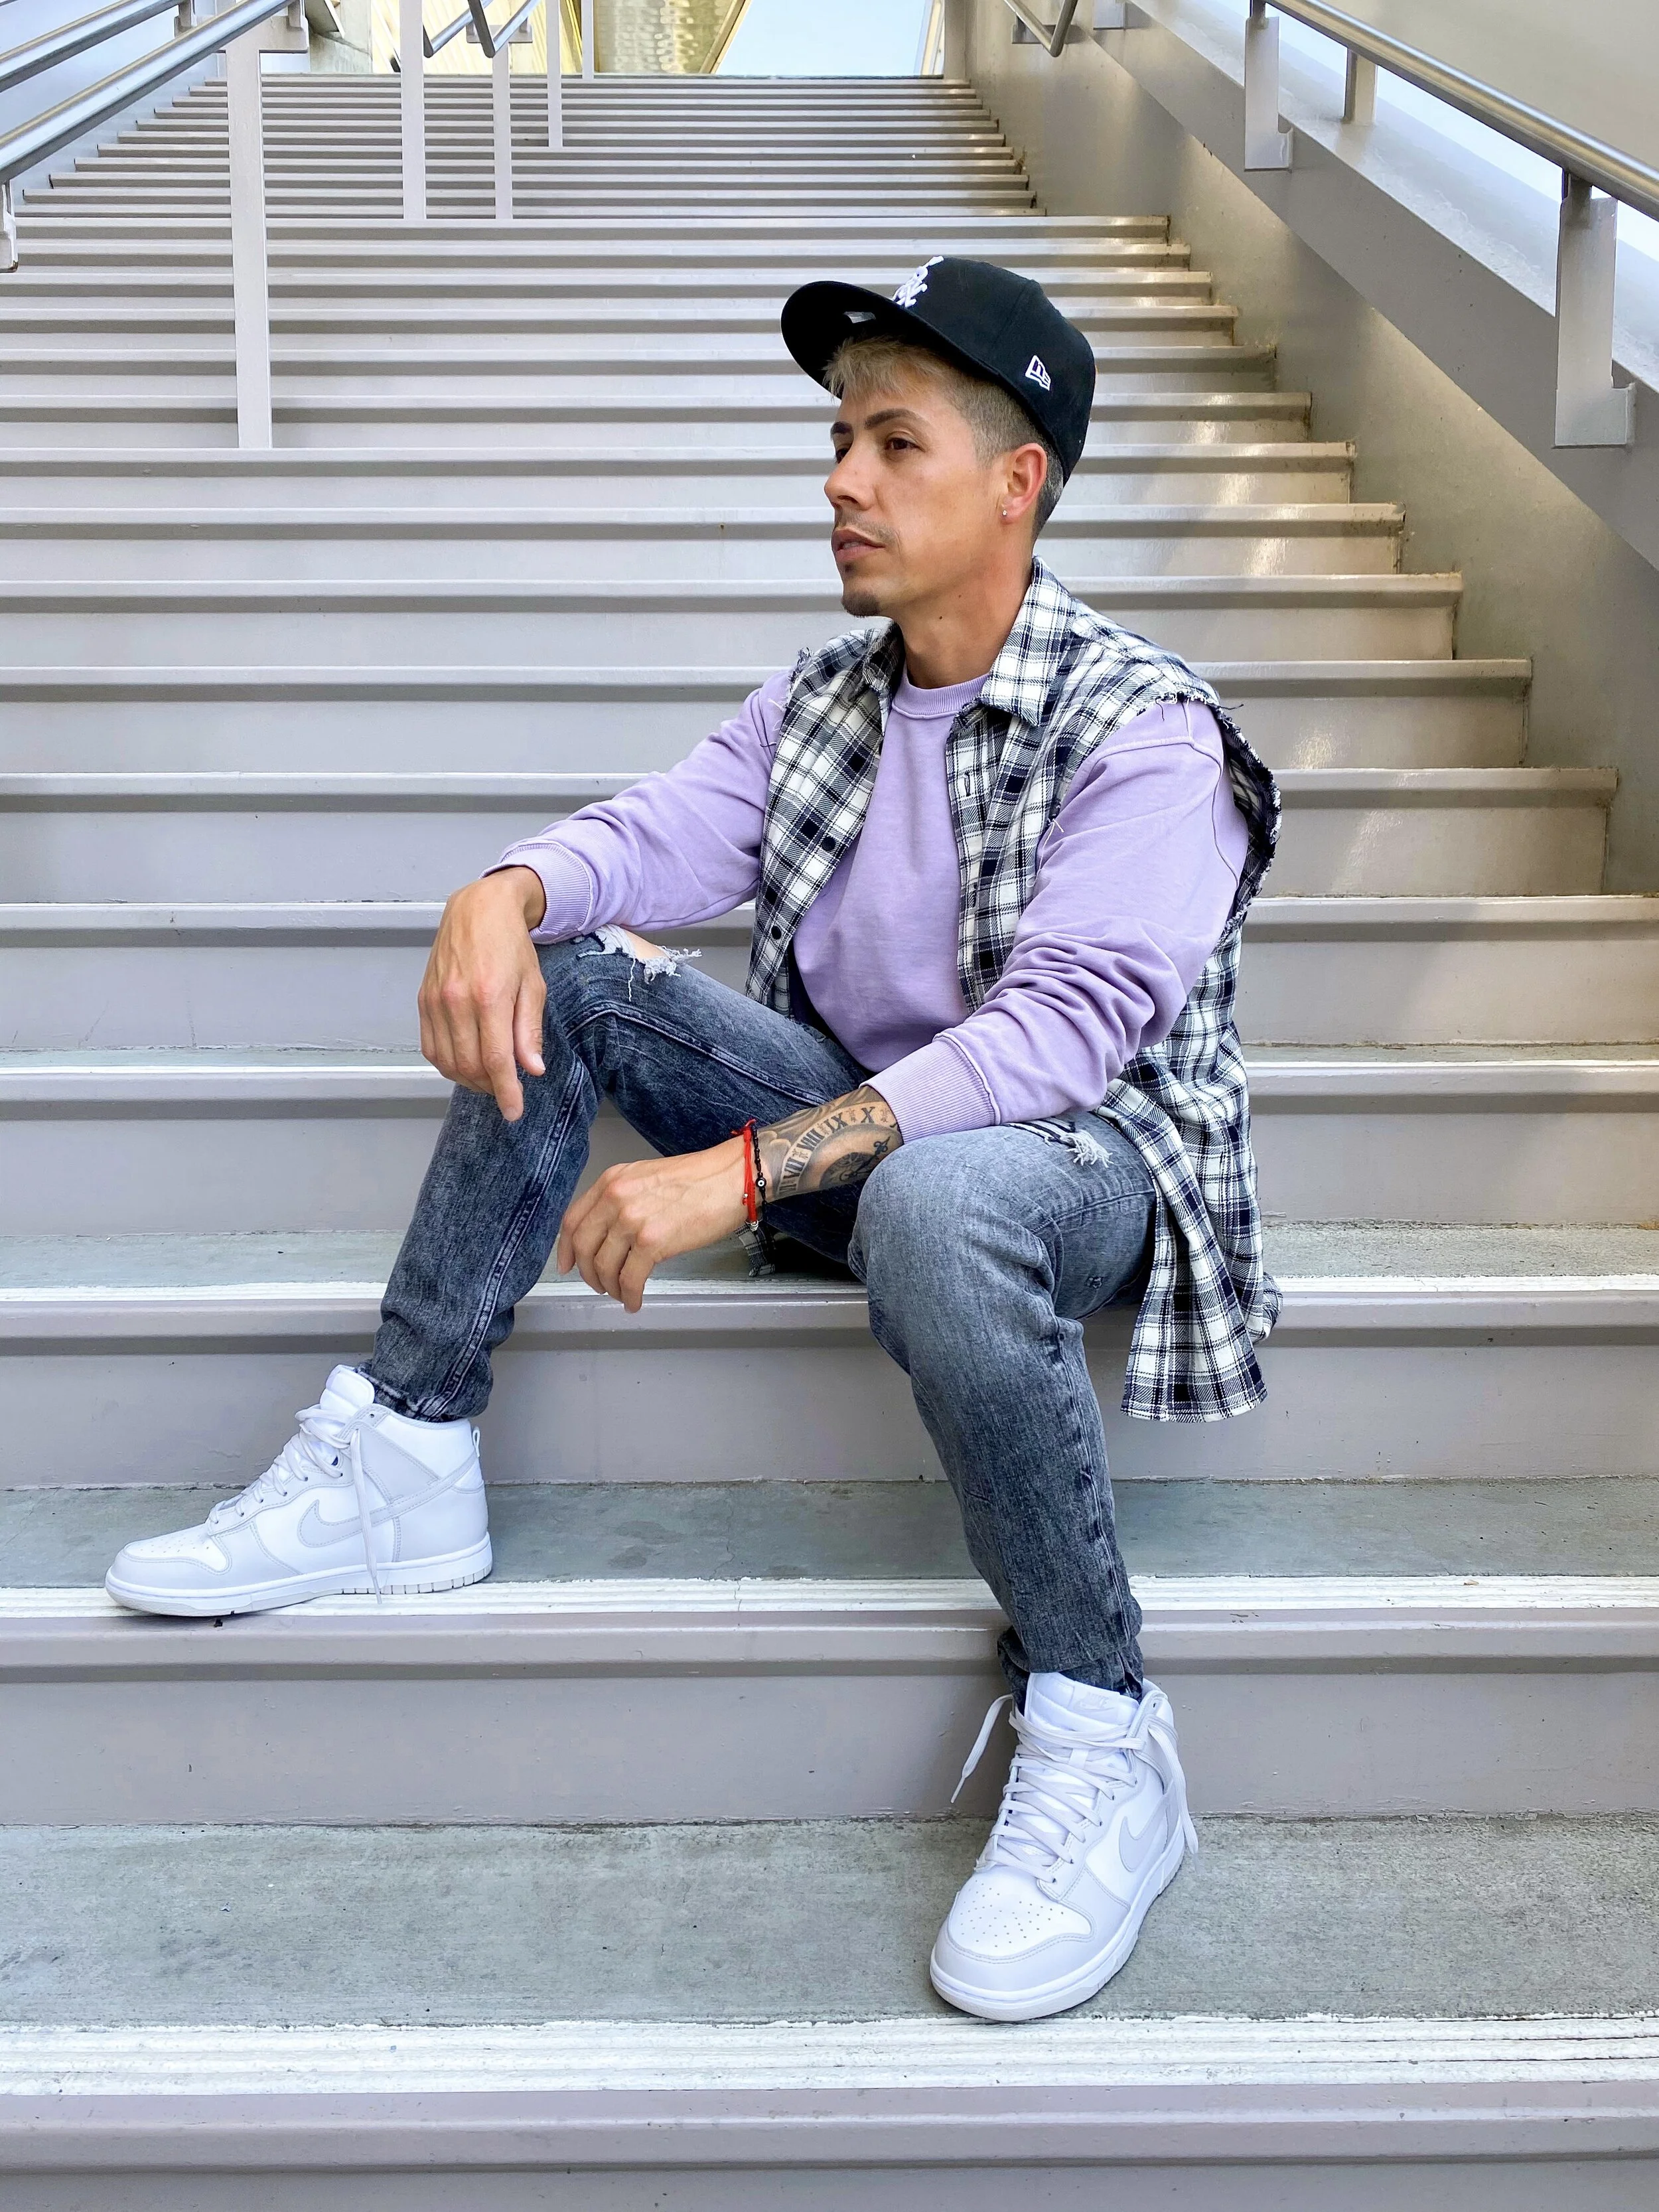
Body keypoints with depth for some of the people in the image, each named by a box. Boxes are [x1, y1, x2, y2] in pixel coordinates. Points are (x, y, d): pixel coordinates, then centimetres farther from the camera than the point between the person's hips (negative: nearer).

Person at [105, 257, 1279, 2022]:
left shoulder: (1143, 735, -17)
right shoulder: (829, 694, 8)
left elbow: (1057, 1032, -29)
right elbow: (667, 834, -1)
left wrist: (741, 1175, -37)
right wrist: (509, 889, -27)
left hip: (1083, 1151, -7)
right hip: (864, 1119, 7)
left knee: (930, 1201, -43)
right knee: (559, 975, -8)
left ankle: (1101, 1745, -27)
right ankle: (404, 1463, -9)